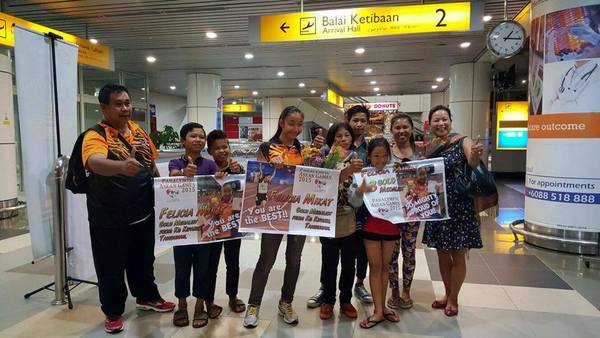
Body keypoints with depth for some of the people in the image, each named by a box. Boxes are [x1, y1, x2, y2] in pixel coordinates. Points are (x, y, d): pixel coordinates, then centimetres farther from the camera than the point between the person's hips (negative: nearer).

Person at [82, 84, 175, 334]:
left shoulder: (139, 131, 3)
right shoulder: (95, 136, -17)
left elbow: (151, 164, 14)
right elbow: (96, 163, -39)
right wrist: (122, 166, -58)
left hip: (143, 213, 5)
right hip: (109, 218, -5)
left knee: (143, 259, 21)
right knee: (111, 266, 9)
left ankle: (146, 297, 41)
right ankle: (113, 312, 29)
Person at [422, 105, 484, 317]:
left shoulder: (462, 142, -10)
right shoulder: (429, 148, 5)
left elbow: (473, 163, -29)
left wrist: (476, 155, -51)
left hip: (458, 207, -5)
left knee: (457, 256, 7)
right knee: (442, 254, 16)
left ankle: (453, 300, 24)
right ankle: (447, 294, 34)